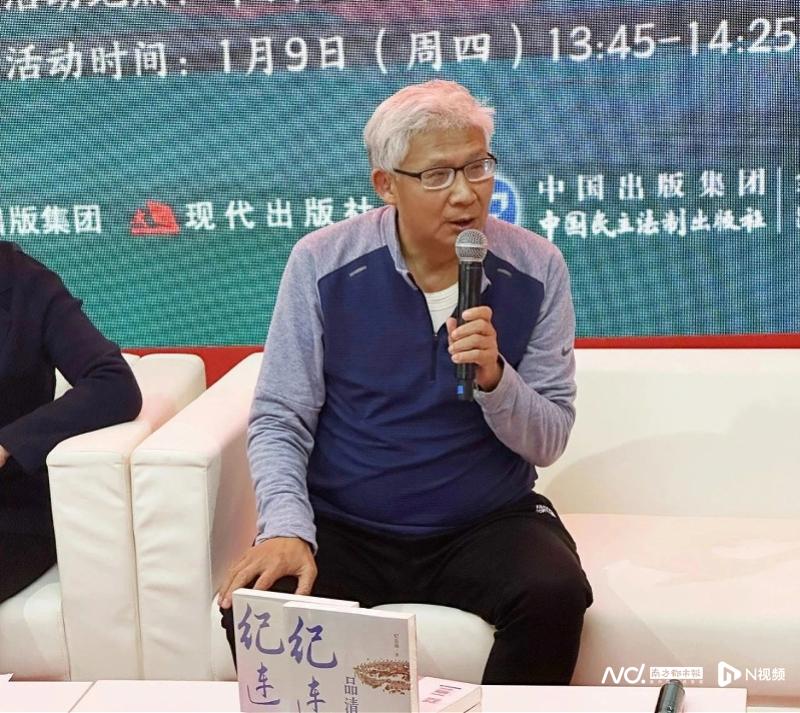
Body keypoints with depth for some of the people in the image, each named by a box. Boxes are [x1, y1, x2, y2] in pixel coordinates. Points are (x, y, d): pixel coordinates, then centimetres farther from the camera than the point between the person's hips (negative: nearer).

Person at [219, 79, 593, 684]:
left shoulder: (537, 268, -3)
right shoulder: (320, 264, -6)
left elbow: (549, 443, -1)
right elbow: (278, 420, -4)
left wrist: (496, 378, -21)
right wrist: (287, 528, -21)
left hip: (489, 527, 1)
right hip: (342, 530, -1)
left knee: (556, 596, -28)